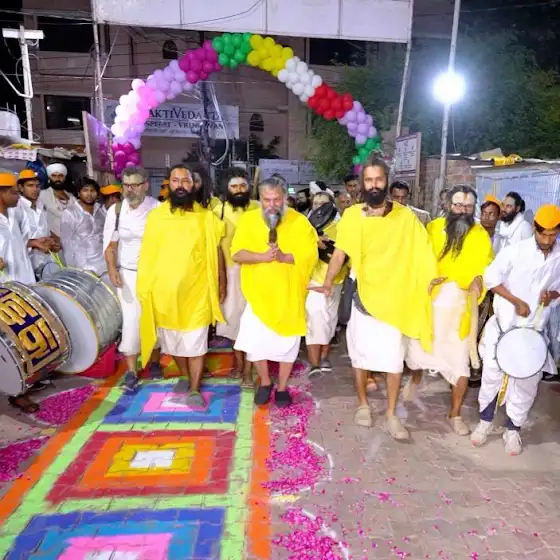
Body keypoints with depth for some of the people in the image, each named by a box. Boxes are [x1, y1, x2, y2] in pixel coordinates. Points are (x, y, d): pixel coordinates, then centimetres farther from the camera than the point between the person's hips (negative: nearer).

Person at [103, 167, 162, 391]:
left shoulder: (158, 209, -7)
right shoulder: (115, 210, 0)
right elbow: (110, 244, 4)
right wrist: (112, 268, -8)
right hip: (128, 274, 1)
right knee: (131, 321, -3)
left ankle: (154, 362, 27)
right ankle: (131, 371, 6)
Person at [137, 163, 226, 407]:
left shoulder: (206, 216, -1)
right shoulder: (155, 215, 0)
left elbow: (216, 251, 5)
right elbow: (147, 254, 3)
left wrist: (222, 283, 6)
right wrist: (144, 287, 1)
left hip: (197, 290, -1)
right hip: (165, 291, 2)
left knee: (196, 342, 3)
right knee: (173, 340, 16)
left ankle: (194, 389, 17)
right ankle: (185, 376, 40)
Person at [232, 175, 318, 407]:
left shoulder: (299, 221, -6)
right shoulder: (248, 219, -2)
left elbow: (311, 256, -10)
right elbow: (236, 253, -9)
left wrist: (284, 256, -26)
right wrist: (263, 256, -25)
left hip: (289, 294, 0)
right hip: (258, 293, 1)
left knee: (287, 341, 9)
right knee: (255, 339, 1)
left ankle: (282, 387, 29)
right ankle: (264, 382, 27)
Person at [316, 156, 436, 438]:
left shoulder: (405, 216, -3)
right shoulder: (351, 215, -4)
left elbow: (422, 253, 1)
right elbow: (339, 254, -4)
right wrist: (328, 282, -19)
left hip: (396, 298, 0)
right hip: (364, 297, 0)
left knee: (394, 358, 6)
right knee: (361, 353, 12)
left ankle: (392, 414, 24)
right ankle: (363, 404, 33)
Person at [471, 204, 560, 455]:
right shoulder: (515, 250, -10)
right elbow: (491, 278, -9)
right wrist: (517, 302, -16)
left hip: (535, 329, 2)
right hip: (504, 324, -2)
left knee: (527, 381, 7)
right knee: (492, 374, 5)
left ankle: (512, 430, 26)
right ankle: (485, 421, 26)